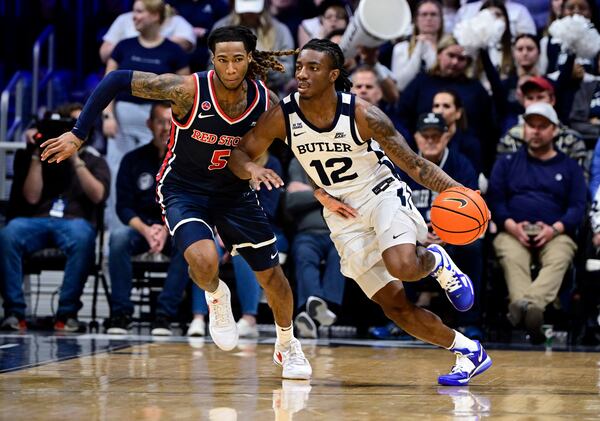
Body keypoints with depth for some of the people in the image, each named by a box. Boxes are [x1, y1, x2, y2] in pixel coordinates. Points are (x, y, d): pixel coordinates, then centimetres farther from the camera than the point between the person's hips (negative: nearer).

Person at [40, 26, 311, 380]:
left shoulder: (266, 101, -16)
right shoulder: (189, 90, -26)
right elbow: (118, 80, -21)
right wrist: (78, 135, -22)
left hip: (235, 192, 4)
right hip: (183, 189, -3)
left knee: (272, 274, 9)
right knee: (204, 262, -31)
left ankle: (287, 346, 38)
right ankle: (217, 298, 8)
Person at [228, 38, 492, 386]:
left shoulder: (364, 116, -20)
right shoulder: (282, 116, -13)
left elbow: (415, 165, -15)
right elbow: (238, 154, -4)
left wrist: (456, 190, -30)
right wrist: (252, 169, -28)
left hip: (383, 195, -3)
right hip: (343, 215, 3)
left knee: (402, 266, -34)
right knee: (394, 305, -2)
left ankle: (437, 262, 4)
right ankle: (468, 351, 17)